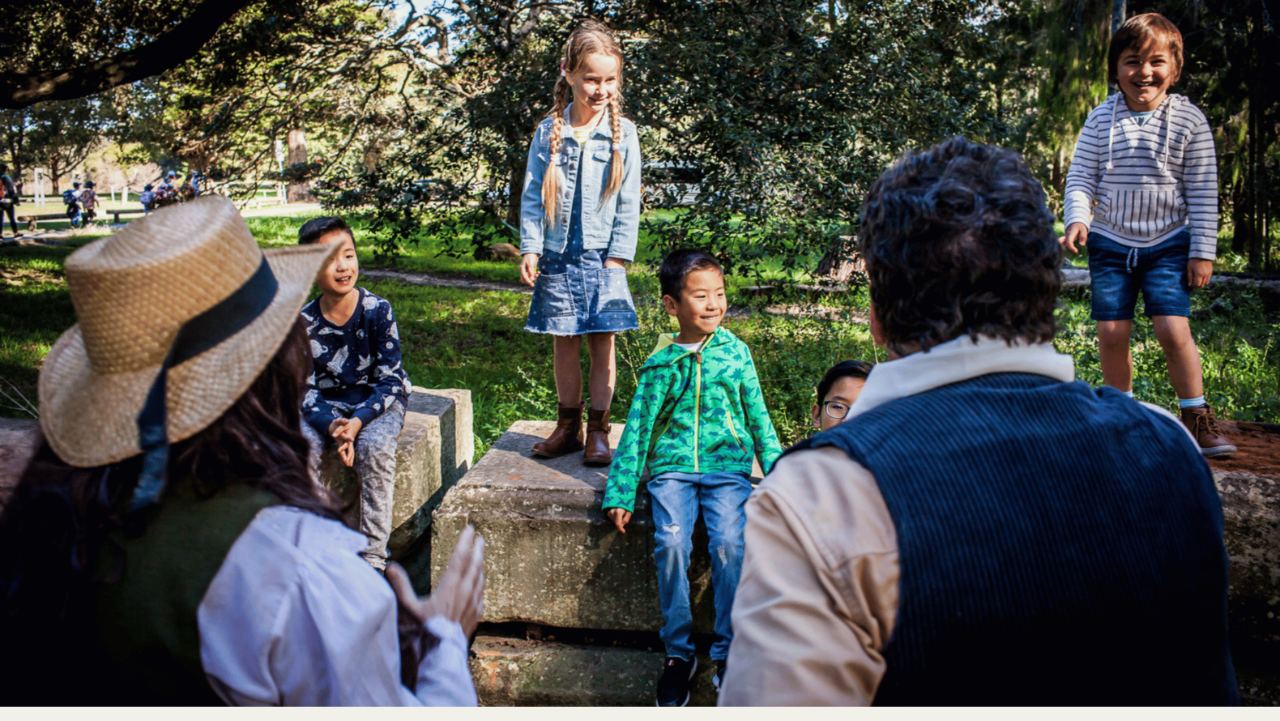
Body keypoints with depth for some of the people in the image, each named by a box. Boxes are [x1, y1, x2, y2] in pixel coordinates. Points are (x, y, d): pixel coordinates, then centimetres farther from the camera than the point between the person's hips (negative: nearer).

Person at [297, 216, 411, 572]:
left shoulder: (377, 310, -14)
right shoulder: (304, 322, -8)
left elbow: (390, 379, -13)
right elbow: (305, 388, -6)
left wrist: (358, 420, -28)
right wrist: (331, 425, -26)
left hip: (377, 400, -2)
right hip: (326, 404, 2)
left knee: (375, 448, -33)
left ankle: (373, 556, -21)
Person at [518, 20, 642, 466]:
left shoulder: (623, 133, -1)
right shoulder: (549, 132, 1)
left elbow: (629, 202, 0)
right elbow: (532, 195, 5)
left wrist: (618, 257, -5)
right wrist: (530, 249, -3)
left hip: (601, 257, -1)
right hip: (557, 257, 1)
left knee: (602, 345, 3)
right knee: (564, 345, 10)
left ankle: (598, 430, 16)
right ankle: (568, 426, 23)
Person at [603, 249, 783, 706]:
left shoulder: (735, 352, 7)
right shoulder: (661, 364, 5)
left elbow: (759, 418, 14)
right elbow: (637, 429, 7)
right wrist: (620, 494, 2)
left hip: (727, 465, 0)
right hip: (672, 466, 0)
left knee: (728, 543, -24)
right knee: (671, 543, -24)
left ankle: (728, 652, -9)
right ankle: (678, 653, -7)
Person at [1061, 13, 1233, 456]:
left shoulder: (1189, 120, -3)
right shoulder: (1100, 120, 0)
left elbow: (1202, 193, -2)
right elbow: (1081, 177, 2)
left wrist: (1202, 251, -4)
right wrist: (1077, 219, -17)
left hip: (1169, 243, -2)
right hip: (1110, 242, 2)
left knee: (1172, 328, -13)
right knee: (1111, 331, 0)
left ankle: (1197, 418, 4)